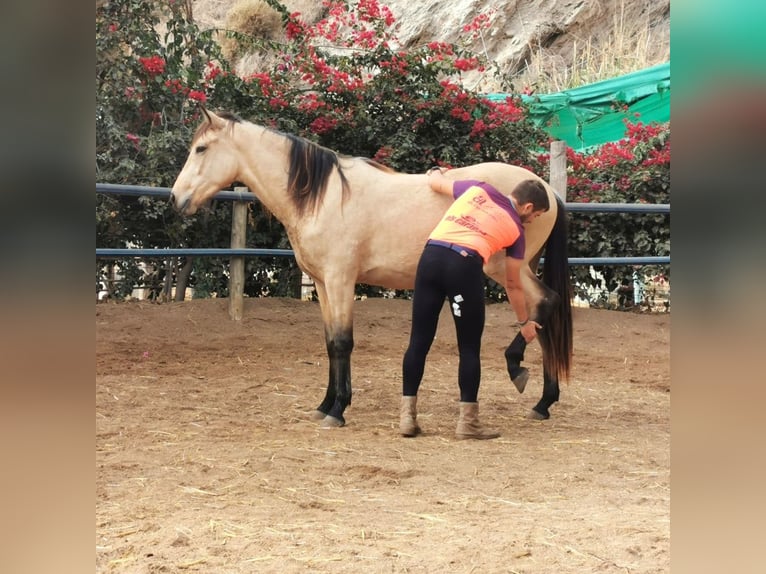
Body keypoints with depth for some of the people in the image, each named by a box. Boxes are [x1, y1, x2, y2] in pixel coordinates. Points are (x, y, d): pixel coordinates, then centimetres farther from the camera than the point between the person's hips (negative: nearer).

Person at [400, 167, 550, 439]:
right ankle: (467, 422, 12)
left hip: (431, 256, 4)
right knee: (469, 348, 10)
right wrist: (525, 322, 37)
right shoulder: (516, 230, 16)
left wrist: (435, 172, 59)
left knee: (419, 341, 10)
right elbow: (513, 284, 23)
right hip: (465, 265, -4)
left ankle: (407, 416, 14)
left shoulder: (477, 189, 22)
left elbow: (435, 183, 35)